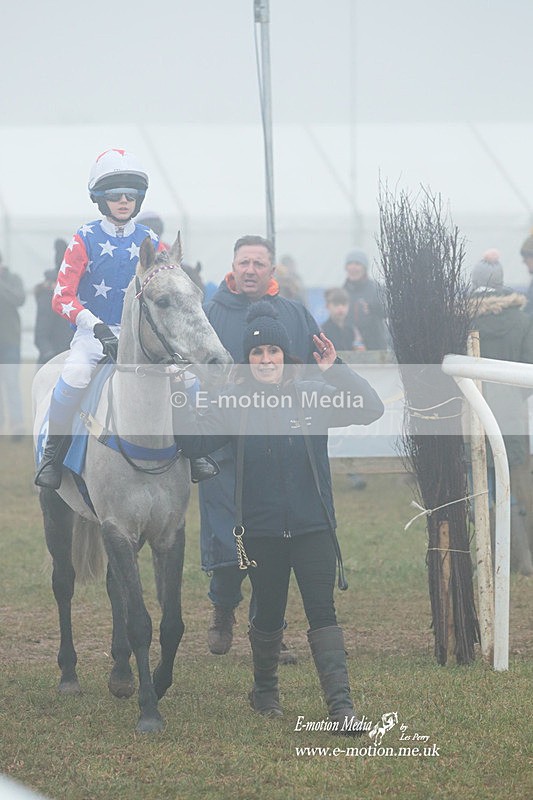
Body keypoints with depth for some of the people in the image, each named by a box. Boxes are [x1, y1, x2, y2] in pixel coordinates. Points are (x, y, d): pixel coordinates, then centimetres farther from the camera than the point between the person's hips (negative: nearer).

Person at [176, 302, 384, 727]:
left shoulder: (314, 395, -2)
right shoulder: (233, 402, -1)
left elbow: (371, 409, -11)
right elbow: (196, 441, -9)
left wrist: (337, 371, -20)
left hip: (312, 527, -1)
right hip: (261, 529, 1)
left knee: (322, 611, -7)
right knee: (268, 613, 13)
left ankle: (341, 703, -12)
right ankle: (265, 691, 34)